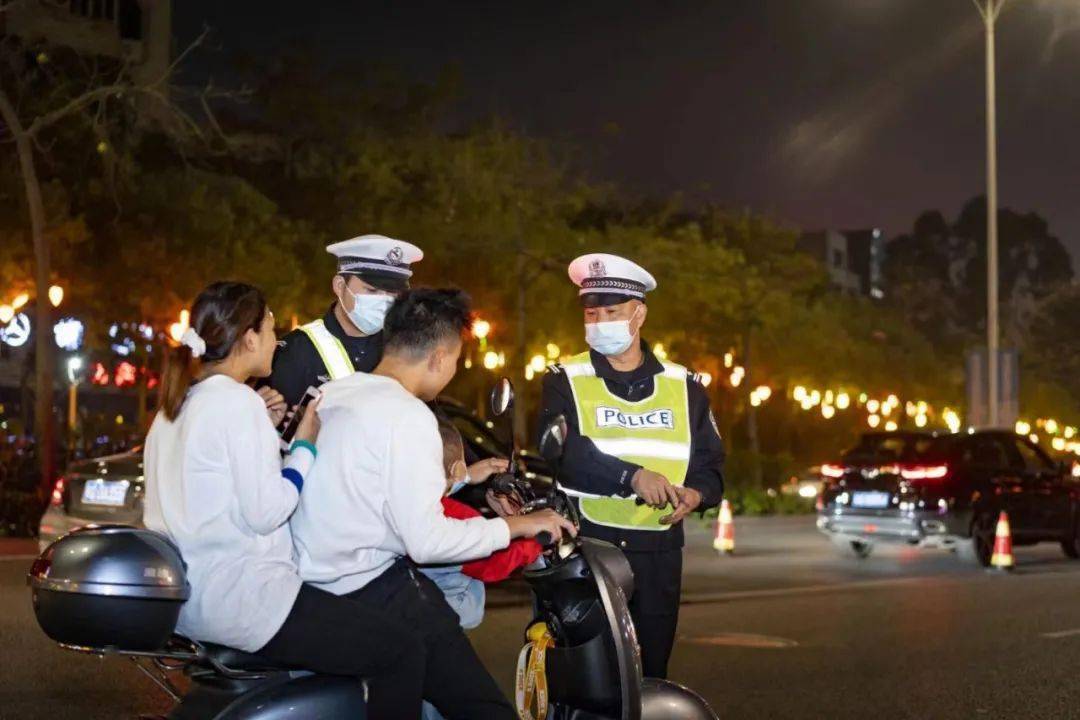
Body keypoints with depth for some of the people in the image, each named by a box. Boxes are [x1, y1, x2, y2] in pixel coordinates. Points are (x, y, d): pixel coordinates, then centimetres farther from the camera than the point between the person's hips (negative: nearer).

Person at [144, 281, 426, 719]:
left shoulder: (176, 405, 13)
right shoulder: (238, 402, -15)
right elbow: (264, 512, -20)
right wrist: (304, 446, -7)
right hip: (241, 598, -10)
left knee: (340, 612, 31)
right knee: (402, 650, -6)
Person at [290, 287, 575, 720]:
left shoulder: (327, 395, 10)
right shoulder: (408, 417, -15)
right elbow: (427, 542, -18)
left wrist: (463, 479, 31)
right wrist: (515, 525, -6)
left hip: (309, 582, 9)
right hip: (370, 595, -9)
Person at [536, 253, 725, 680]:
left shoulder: (683, 385, 13)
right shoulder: (565, 381, 2)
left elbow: (710, 463, 12)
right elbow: (563, 451, -15)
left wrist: (696, 493, -10)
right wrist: (632, 476, -26)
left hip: (660, 553, 3)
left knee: (652, 672, 7)